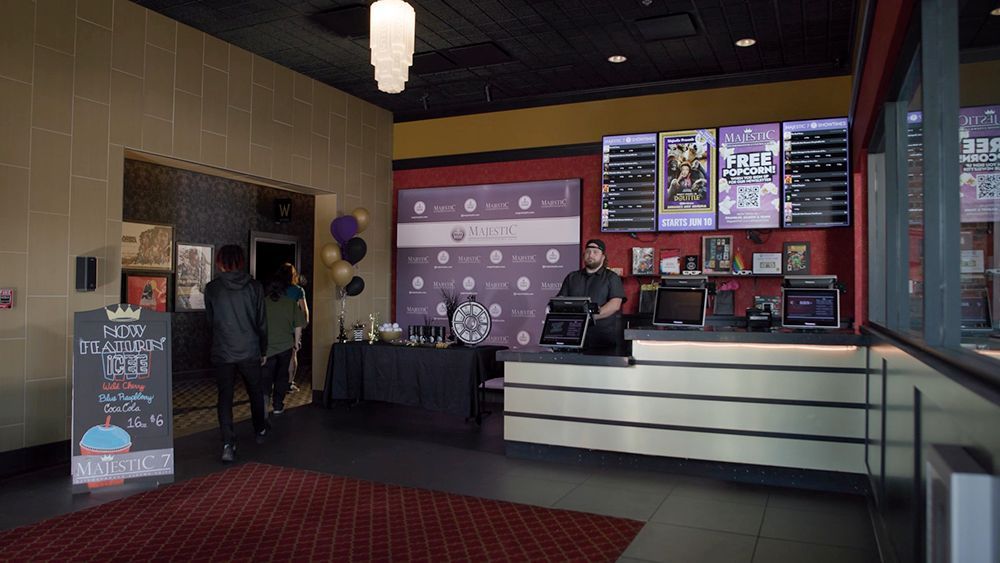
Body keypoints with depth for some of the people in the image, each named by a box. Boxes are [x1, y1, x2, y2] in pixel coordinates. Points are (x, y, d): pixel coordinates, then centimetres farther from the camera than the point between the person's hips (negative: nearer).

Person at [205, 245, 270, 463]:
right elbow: (262, 322, 0)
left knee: (225, 396, 4)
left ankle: (228, 445, -5)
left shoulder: (212, 288, -5)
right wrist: (263, 350, 11)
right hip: (250, 351, 1)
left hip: (223, 352, -1)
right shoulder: (254, 286, -5)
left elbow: (210, 320, 7)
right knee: (255, 391, 19)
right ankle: (260, 430, 37)